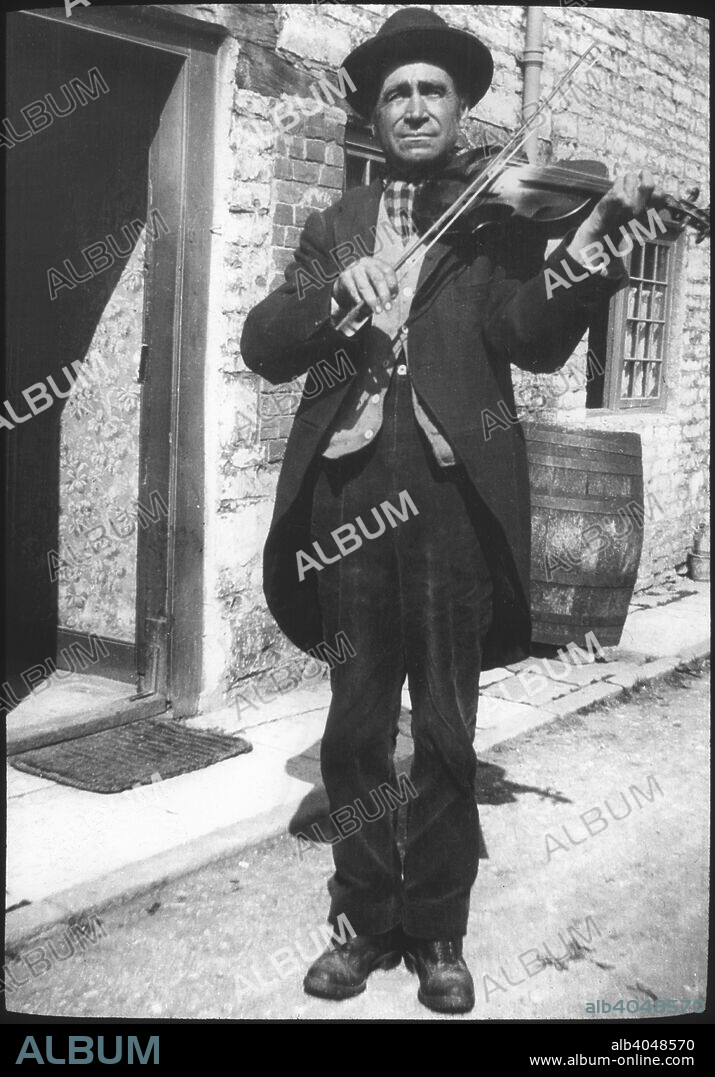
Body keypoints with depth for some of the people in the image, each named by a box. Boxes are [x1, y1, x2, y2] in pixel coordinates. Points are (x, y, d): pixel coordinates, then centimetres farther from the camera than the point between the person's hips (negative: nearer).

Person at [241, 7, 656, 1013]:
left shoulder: (498, 220, 9)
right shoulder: (333, 227, 17)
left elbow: (534, 341, -6)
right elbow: (263, 347, 7)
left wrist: (586, 242, -22)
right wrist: (330, 294, -11)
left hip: (455, 495, -2)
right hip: (348, 492, 3)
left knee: (445, 730, 5)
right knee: (355, 725, 9)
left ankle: (437, 932, 21)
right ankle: (367, 919, 25)